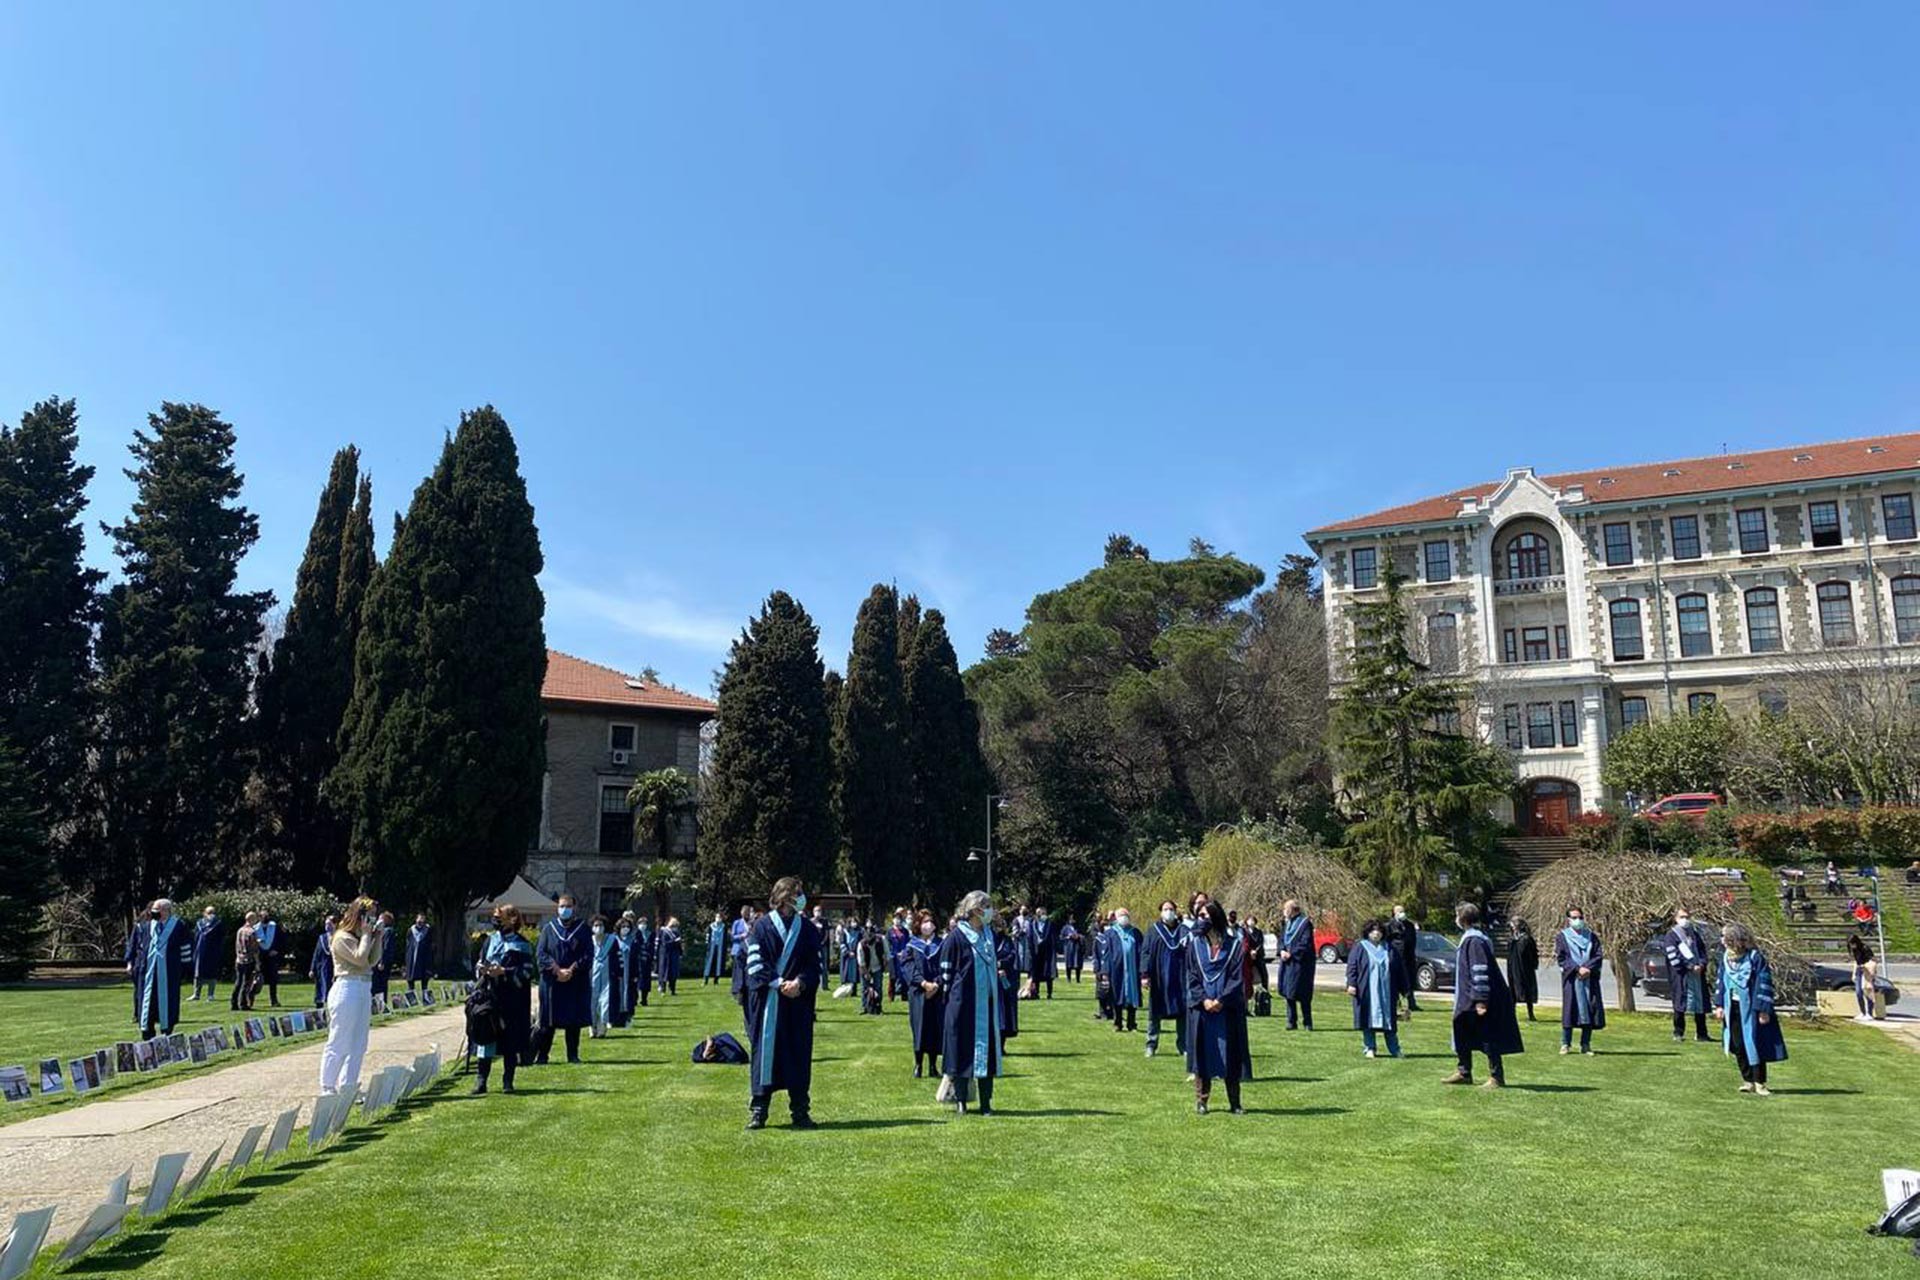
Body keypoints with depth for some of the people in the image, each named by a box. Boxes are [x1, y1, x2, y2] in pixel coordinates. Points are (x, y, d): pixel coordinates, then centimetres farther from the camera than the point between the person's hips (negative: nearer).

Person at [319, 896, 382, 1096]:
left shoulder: (359, 937, 16)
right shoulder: (342, 938, -9)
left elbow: (374, 960, 9)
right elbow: (360, 959, -20)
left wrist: (377, 936, 4)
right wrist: (366, 935, -11)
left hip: (364, 991, 9)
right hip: (347, 989, -9)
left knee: (358, 1045, 12)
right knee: (338, 1043, -3)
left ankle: (348, 1087, 19)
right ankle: (327, 1088, 4)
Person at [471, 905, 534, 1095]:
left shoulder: (522, 945, -1)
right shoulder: (491, 941, 12)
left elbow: (526, 972, -6)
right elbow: (479, 963, 18)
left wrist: (504, 972, -17)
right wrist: (481, 970, -5)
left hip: (511, 1000, -3)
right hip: (489, 996, 3)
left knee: (510, 1043, 2)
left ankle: (507, 1082, 11)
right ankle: (480, 1080, 7)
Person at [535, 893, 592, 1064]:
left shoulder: (583, 930, 4)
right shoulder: (548, 928, 5)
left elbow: (588, 955, -2)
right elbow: (540, 954, -2)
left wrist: (571, 970, -14)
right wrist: (558, 970, -14)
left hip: (576, 983, 0)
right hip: (551, 982, 0)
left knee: (574, 1020, 4)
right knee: (548, 1022, 2)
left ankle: (573, 1055, 13)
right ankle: (541, 1055, 12)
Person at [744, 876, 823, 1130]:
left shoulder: (808, 929, 8)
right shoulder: (762, 926, 1)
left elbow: (815, 964, 6)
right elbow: (755, 963, -5)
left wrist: (800, 982, -13)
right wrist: (779, 983, -15)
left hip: (799, 1000, 2)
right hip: (767, 1001, -2)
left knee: (799, 1054, 4)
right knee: (765, 1050, -1)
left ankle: (800, 1111, 12)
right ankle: (758, 1110, 8)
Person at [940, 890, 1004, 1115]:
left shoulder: (989, 935, 10)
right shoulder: (956, 936, -9)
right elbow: (946, 972, -7)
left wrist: (999, 1002, 14)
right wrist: (949, 999, -10)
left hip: (987, 1003, 6)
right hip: (963, 1003, -6)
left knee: (987, 1051, 7)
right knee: (963, 1051, 1)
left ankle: (986, 1103, 15)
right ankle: (960, 1101, 12)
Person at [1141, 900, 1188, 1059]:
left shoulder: (1183, 930, 8)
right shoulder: (1154, 931, 3)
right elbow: (1145, 952, -2)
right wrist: (1145, 974, -12)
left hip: (1179, 978, 1)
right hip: (1158, 979, -1)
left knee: (1182, 1011, 3)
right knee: (1155, 1012, 4)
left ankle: (1183, 1046, 12)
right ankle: (1151, 1045, 13)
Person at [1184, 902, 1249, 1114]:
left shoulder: (1234, 944, 0)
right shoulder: (1194, 943, 4)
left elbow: (1237, 977, -4)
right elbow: (1190, 975, 1)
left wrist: (1222, 1000, -14)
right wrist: (1203, 999, -11)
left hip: (1228, 1007, -1)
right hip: (1201, 1007, 1)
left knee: (1231, 1054, 3)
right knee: (1202, 1052, 3)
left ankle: (1234, 1102, 13)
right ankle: (1200, 1100, 13)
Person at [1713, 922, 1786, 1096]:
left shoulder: (1755, 957, -13)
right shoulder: (1726, 957, 5)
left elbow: (1764, 984, -12)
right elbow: (1720, 982, 12)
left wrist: (1763, 1010, -14)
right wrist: (1719, 1005, 8)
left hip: (1750, 1008, -6)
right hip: (1732, 1008, 6)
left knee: (1754, 1045, -2)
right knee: (1738, 1047, 8)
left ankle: (1759, 1082, 10)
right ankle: (1747, 1080, 17)